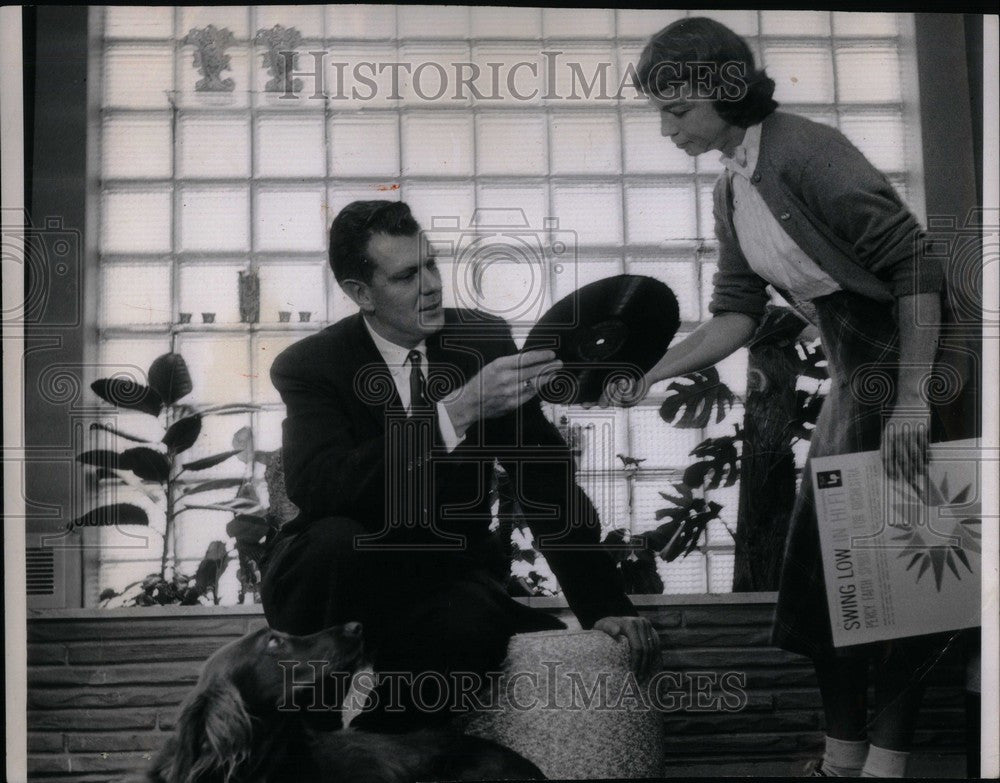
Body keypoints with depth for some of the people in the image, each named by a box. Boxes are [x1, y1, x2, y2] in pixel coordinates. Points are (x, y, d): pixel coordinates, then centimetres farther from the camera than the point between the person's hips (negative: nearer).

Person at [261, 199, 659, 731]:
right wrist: (459, 409, -35)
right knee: (335, 536, -36)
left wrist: (604, 606, -11)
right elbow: (316, 487, -30)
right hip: (345, 573, -1)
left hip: (446, 583, 2)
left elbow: (546, 477, 0)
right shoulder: (308, 365, -10)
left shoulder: (484, 338, -1)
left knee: (471, 623, -34)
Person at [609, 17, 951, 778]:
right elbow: (736, 314, 5)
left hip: (922, 363, -9)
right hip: (855, 378, 9)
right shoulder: (731, 191, 6)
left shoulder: (807, 153, -20)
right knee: (826, 562, 7)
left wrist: (913, 400, -26)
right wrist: (651, 374, -8)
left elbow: (915, 265, -23)